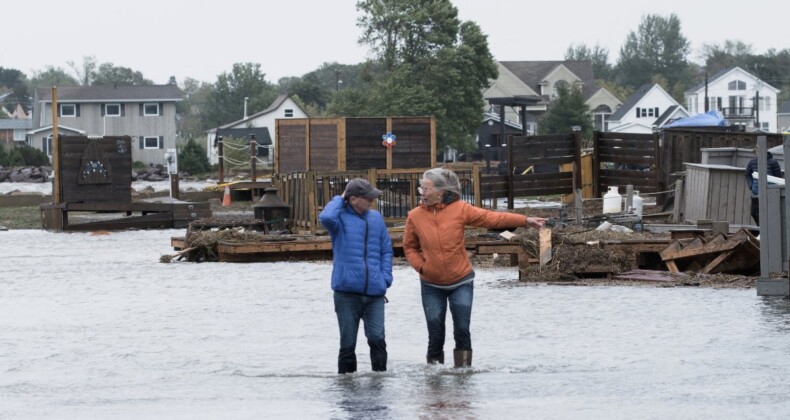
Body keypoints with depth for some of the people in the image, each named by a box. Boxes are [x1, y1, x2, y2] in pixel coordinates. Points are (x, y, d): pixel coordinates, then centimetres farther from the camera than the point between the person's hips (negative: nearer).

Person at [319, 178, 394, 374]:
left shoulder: (376, 218, 12)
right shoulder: (341, 217, -2)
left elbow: (386, 250, 17)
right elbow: (326, 218, -26)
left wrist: (385, 278, 3)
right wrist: (339, 200, -7)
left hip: (374, 292, 3)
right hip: (347, 292, -3)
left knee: (377, 338, -8)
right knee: (348, 342, 5)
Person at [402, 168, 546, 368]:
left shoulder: (460, 209, -9)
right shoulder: (415, 216, -5)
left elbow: (492, 218, -6)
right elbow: (409, 247, 7)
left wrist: (525, 221, -10)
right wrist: (421, 266, -10)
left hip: (461, 282, -1)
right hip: (432, 285, 1)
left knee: (462, 331, -2)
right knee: (435, 335, 3)